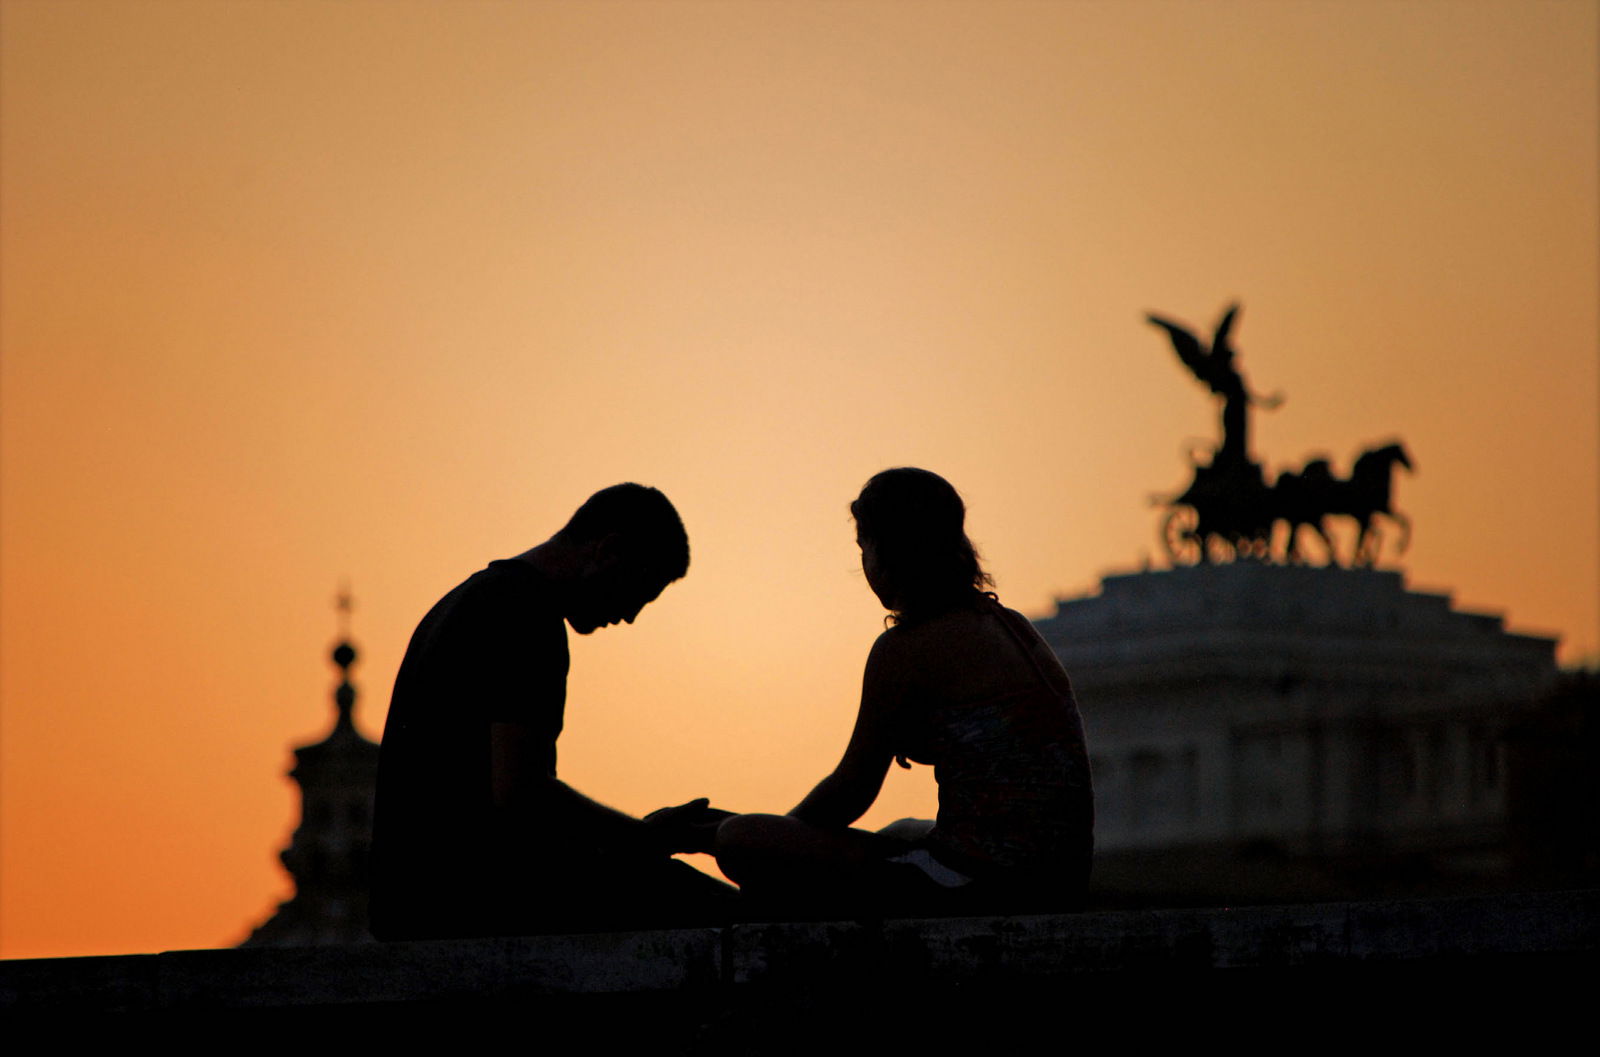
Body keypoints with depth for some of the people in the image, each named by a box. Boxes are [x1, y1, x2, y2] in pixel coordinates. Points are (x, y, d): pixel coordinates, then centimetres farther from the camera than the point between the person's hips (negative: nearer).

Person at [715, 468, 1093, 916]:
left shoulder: (905, 648, -9)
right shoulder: (1014, 627, 14)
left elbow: (852, 790, 1)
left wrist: (781, 835, 18)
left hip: (980, 887, -9)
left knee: (738, 840, -5)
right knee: (900, 833, 42)